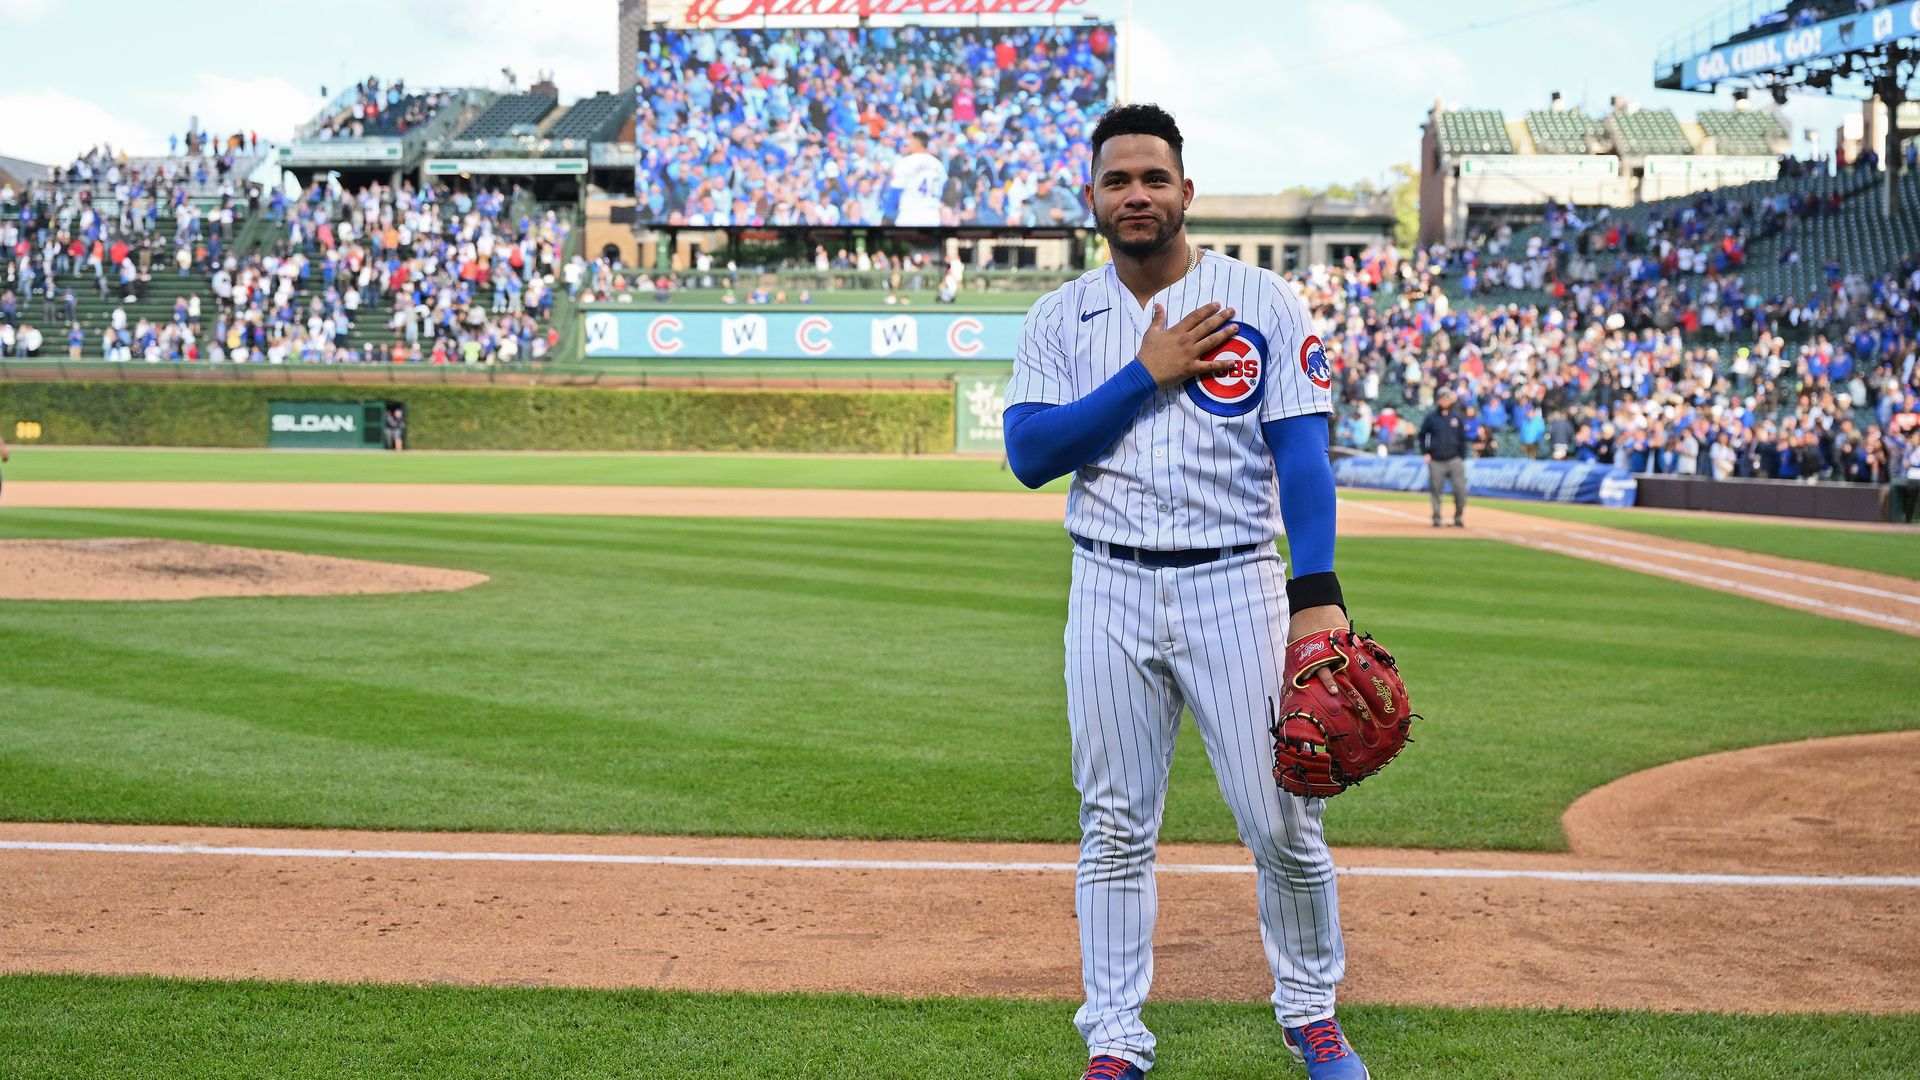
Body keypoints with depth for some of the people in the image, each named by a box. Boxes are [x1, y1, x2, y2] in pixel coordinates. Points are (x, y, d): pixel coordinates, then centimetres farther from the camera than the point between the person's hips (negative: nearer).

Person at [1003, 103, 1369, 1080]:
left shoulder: (1263, 301, 1)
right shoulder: (1061, 318, 7)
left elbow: (1301, 452, -5)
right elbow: (1028, 455, -5)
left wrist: (1317, 594, -17)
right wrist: (1144, 375, -13)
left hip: (1236, 586, -1)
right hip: (1109, 594, 2)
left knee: (1283, 822, -1)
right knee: (1115, 828, 5)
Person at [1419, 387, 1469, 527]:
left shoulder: (1456, 416, 7)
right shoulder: (1431, 417, 4)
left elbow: (1463, 438, 10)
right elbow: (1422, 435, 11)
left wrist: (1462, 458, 5)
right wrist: (1425, 453, 1)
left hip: (1454, 460, 0)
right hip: (1436, 461, 0)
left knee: (1460, 489, -6)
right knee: (1435, 489, 1)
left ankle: (1459, 517, 6)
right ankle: (1436, 519, 11)